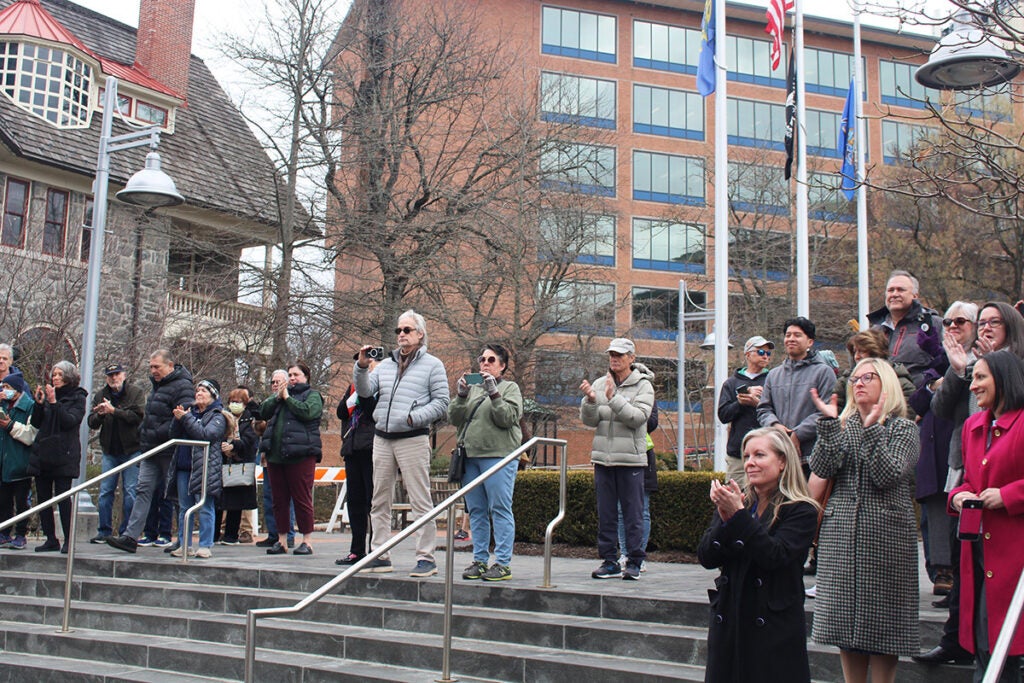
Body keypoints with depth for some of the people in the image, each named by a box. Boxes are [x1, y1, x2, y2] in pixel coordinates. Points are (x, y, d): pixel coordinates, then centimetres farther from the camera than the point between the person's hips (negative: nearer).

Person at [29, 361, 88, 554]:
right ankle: (50, 539, 10)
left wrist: (54, 403, -18)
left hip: (64, 455, -6)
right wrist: (39, 403, -2)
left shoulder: (77, 398, 2)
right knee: (43, 498, 4)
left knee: (62, 496, -10)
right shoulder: (48, 394, 17)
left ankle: (68, 540, -6)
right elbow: (36, 423, 13)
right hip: (42, 453, 6)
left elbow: (70, 421, -12)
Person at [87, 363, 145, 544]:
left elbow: (138, 416, -16)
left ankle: (126, 532, 5)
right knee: (105, 492, 5)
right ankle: (104, 531, 13)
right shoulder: (101, 396, 10)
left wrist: (113, 410, -22)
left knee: (130, 492, -2)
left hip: (132, 449, -4)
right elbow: (92, 423, 5)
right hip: (110, 451, 4)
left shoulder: (136, 393, -3)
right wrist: (99, 414, -16)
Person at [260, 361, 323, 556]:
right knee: (279, 500, 8)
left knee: (302, 498, -6)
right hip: (276, 455, 6)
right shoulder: (282, 393, 23)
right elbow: (264, 412, 12)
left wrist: (287, 398, -6)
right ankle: (281, 541, 14)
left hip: (300, 456, -6)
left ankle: (307, 541, 0)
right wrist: (277, 397, -3)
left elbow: (307, 412, -14)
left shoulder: (313, 395, 6)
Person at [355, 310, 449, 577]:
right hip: (382, 438, 6)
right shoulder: (386, 364, 18)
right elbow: (364, 391, 11)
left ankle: (426, 558, -1)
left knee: (420, 501, -5)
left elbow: (441, 403, -3)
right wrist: (361, 366, -5)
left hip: (413, 440, -6)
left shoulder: (432, 365, 3)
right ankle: (380, 556, 15)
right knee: (380, 501, 8)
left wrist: (414, 417, -15)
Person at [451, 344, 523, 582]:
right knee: (476, 511, 7)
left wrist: (493, 393, -16)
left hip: (499, 456, -5)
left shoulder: (510, 388, 7)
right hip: (470, 456, 5)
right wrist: (460, 395, -5)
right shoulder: (472, 388, 20)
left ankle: (503, 563, -5)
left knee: (500, 510, -7)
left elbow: (508, 418, -9)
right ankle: (479, 560, 14)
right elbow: (454, 419, 10)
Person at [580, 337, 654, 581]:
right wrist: (590, 400, -16)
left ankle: (634, 562, 8)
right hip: (603, 458, 4)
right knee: (606, 513, 8)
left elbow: (638, 417, -14)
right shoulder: (600, 384, 9)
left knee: (633, 513, 0)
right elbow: (589, 420, 3)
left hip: (630, 459, -4)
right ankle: (609, 561, 16)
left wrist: (614, 398, -23)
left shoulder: (643, 385, 0)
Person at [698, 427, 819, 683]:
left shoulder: (801, 511, -5)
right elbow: (706, 558, -1)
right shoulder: (734, 502, 7)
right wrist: (725, 520, -17)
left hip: (776, 629, -4)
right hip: (728, 622, 4)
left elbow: (774, 556, -21)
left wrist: (739, 515, -24)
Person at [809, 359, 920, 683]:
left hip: (885, 534, -4)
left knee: (881, 621, 1)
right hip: (842, 532, 4)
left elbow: (889, 476, -14)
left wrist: (872, 430, -18)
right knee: (845, 618, 7)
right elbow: (822, 468, -4)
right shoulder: (842, 425, 12)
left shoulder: (903, 429, 1)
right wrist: (828, 423, -12)